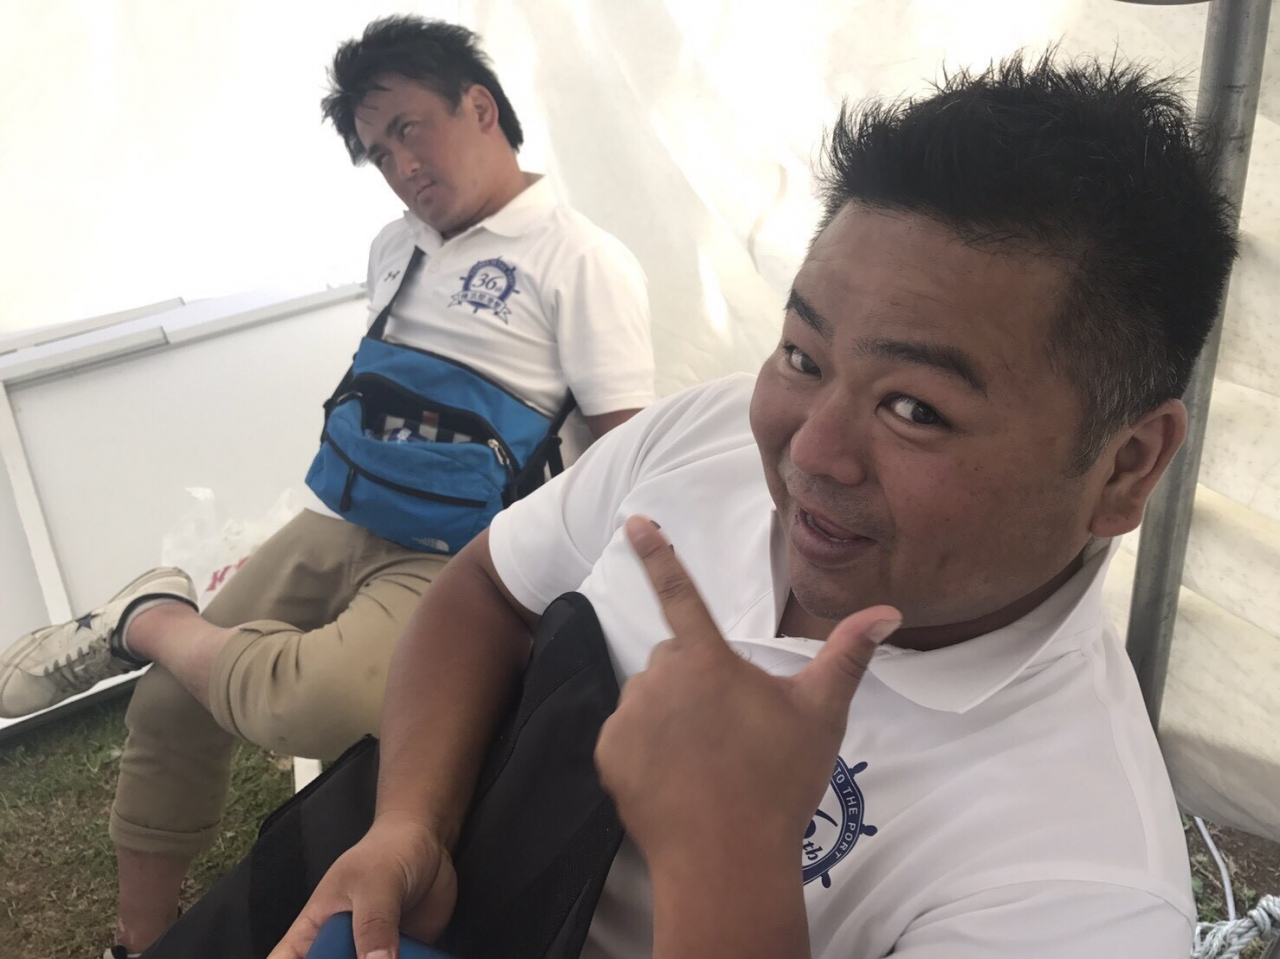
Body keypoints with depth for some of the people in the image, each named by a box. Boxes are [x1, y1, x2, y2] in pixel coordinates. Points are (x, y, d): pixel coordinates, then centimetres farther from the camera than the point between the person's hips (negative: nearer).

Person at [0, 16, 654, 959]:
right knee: (169, 708, 4)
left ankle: (147, 620, -4)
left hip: (452, 559, -7)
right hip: (336, 524, 7)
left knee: (314, 703, -34)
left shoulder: (581, 260, -8)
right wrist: (341, 494, 20)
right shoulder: (393, 247, 15)